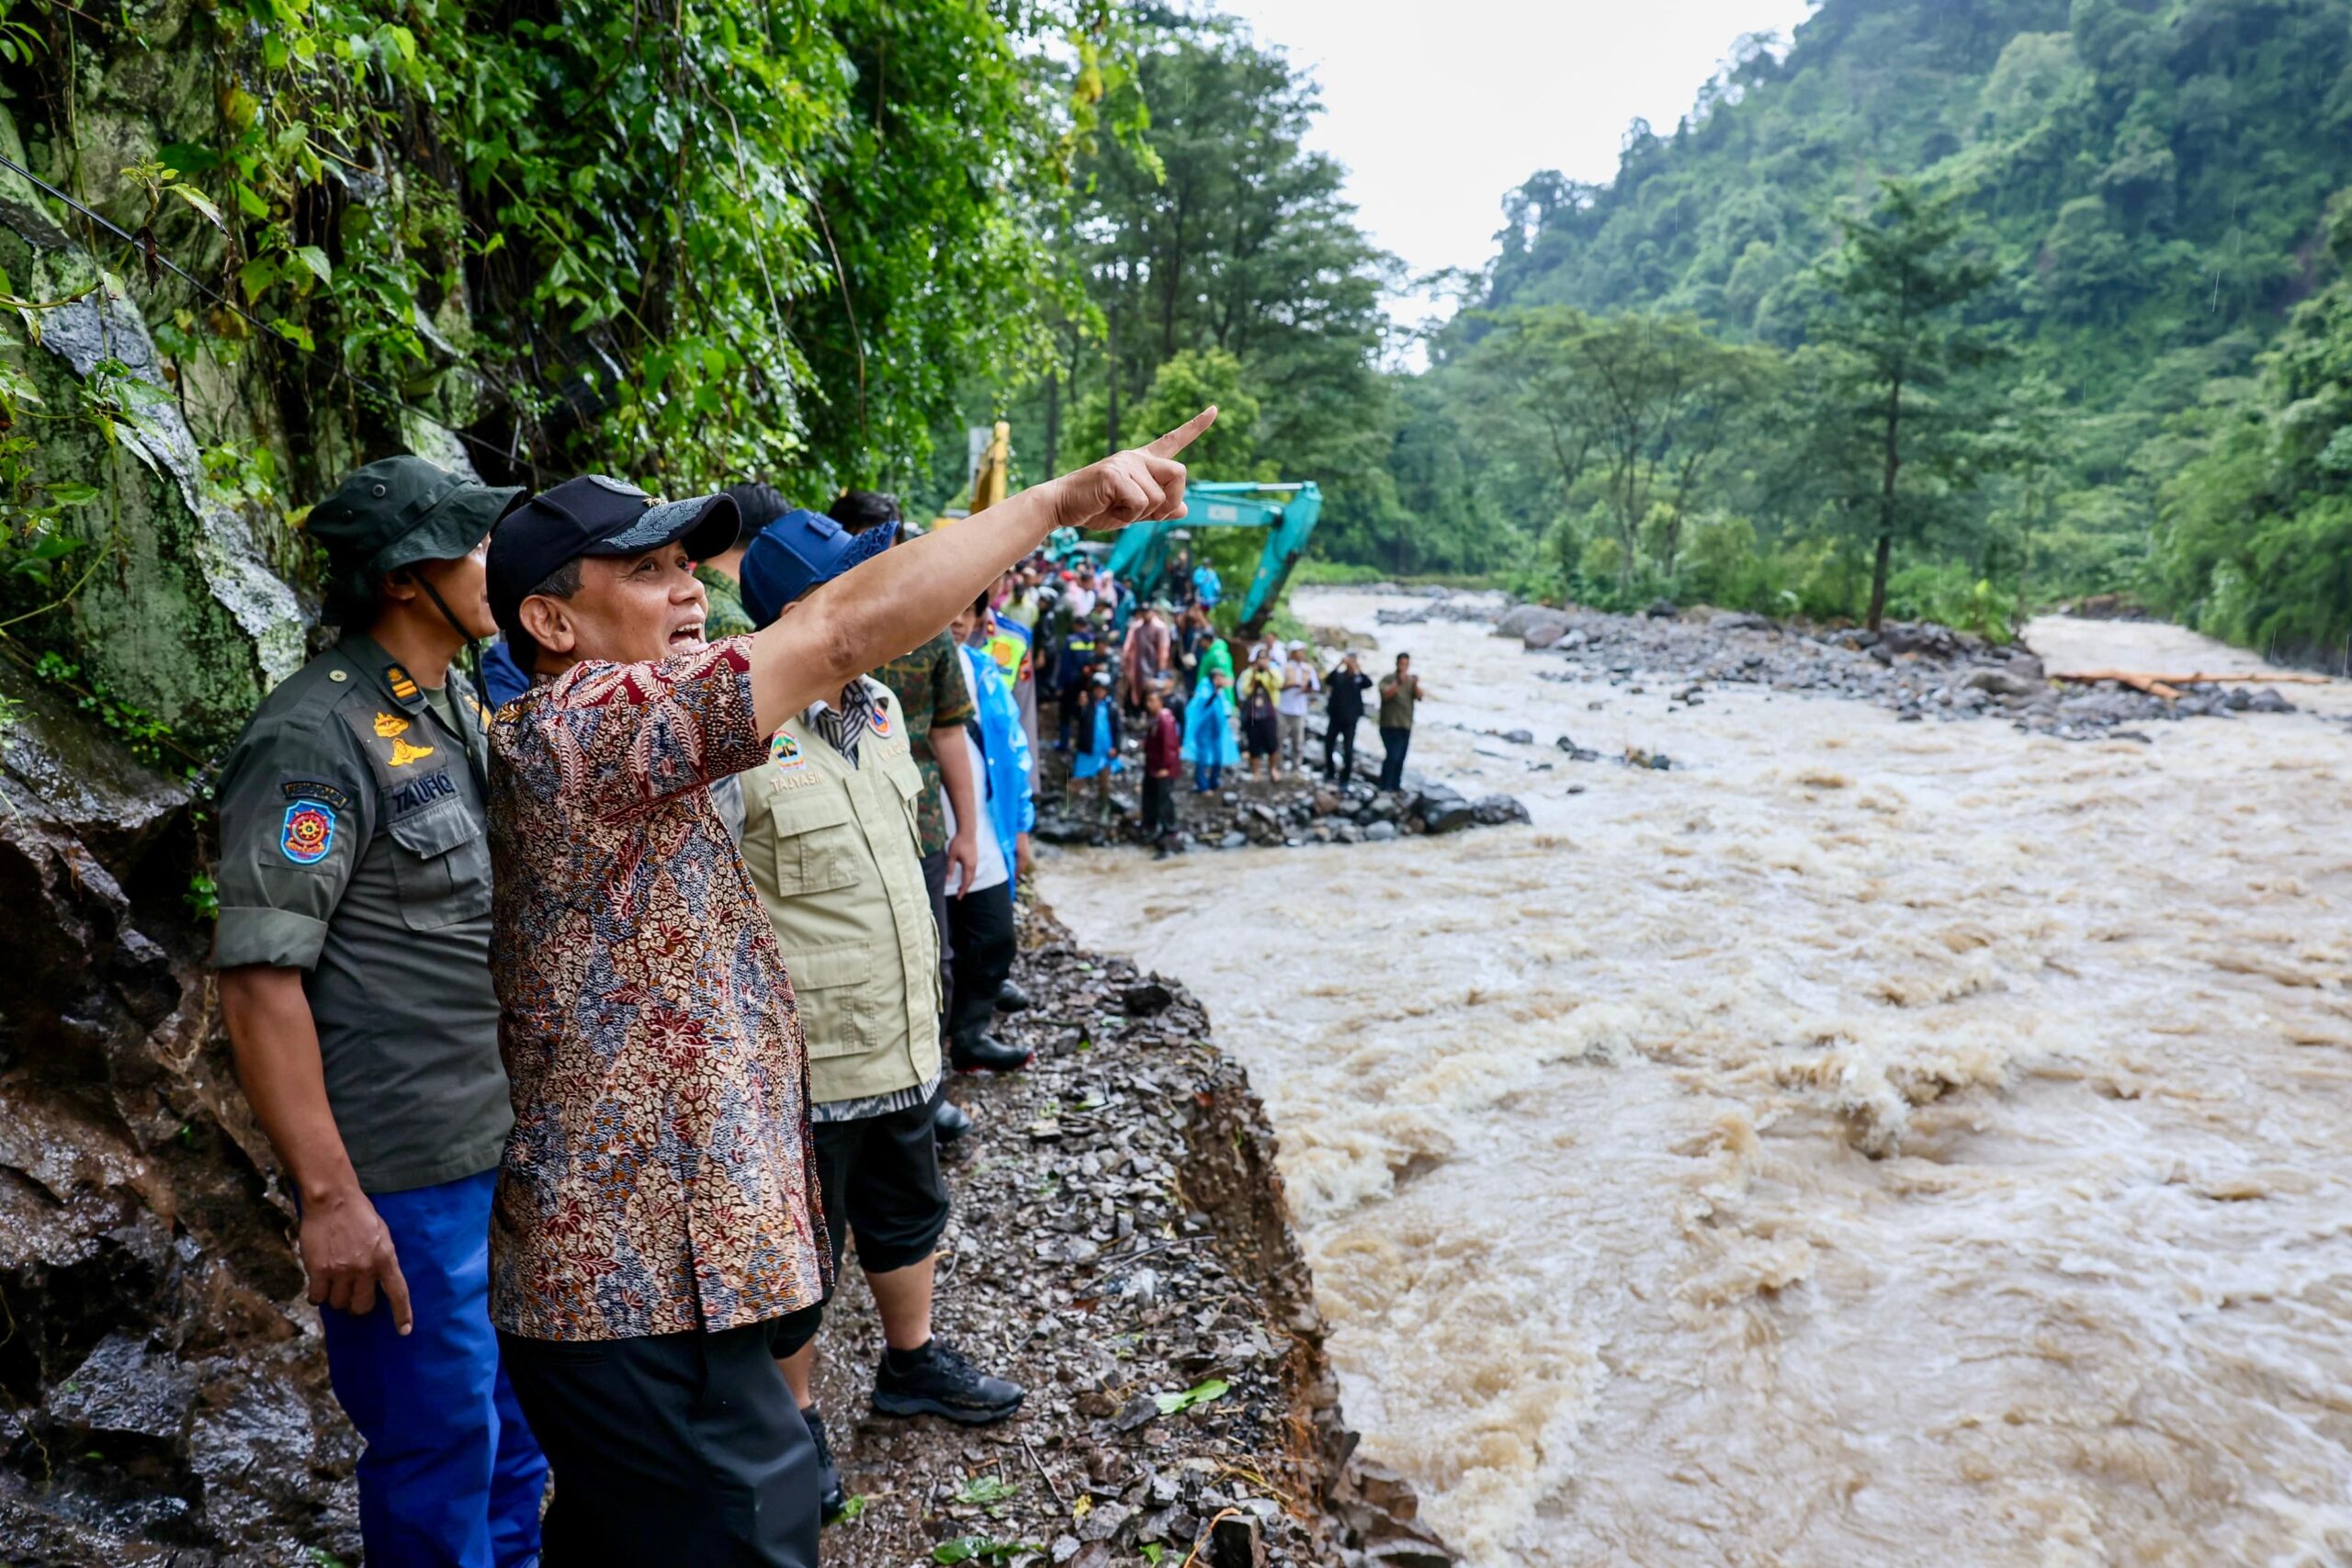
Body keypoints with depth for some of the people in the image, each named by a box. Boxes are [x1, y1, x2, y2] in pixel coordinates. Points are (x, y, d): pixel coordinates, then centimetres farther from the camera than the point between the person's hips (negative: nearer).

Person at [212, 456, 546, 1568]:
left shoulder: (459, 713, 10)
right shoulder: (316, 739, -17)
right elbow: (258, 977, -21)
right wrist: (329, 1194, -21)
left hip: (511, 1144, 8)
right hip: (406, 1174, -8)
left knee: (517, 1431, 22)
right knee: (439, 1450, 7)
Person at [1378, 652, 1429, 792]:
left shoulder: (1412, 680, 9)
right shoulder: (1388, 679, -3)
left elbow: (1419, 697, -3)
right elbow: (1386, 695, -18)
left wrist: (1416, 685, -22)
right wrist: (1399, 682, -29)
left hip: (1406, 726, 5)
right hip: (1390, 725, -5)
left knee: (1400, 758, 7)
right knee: (1392, 756, -13)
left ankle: (1396, 786, 14)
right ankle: (1384, 787, -7)